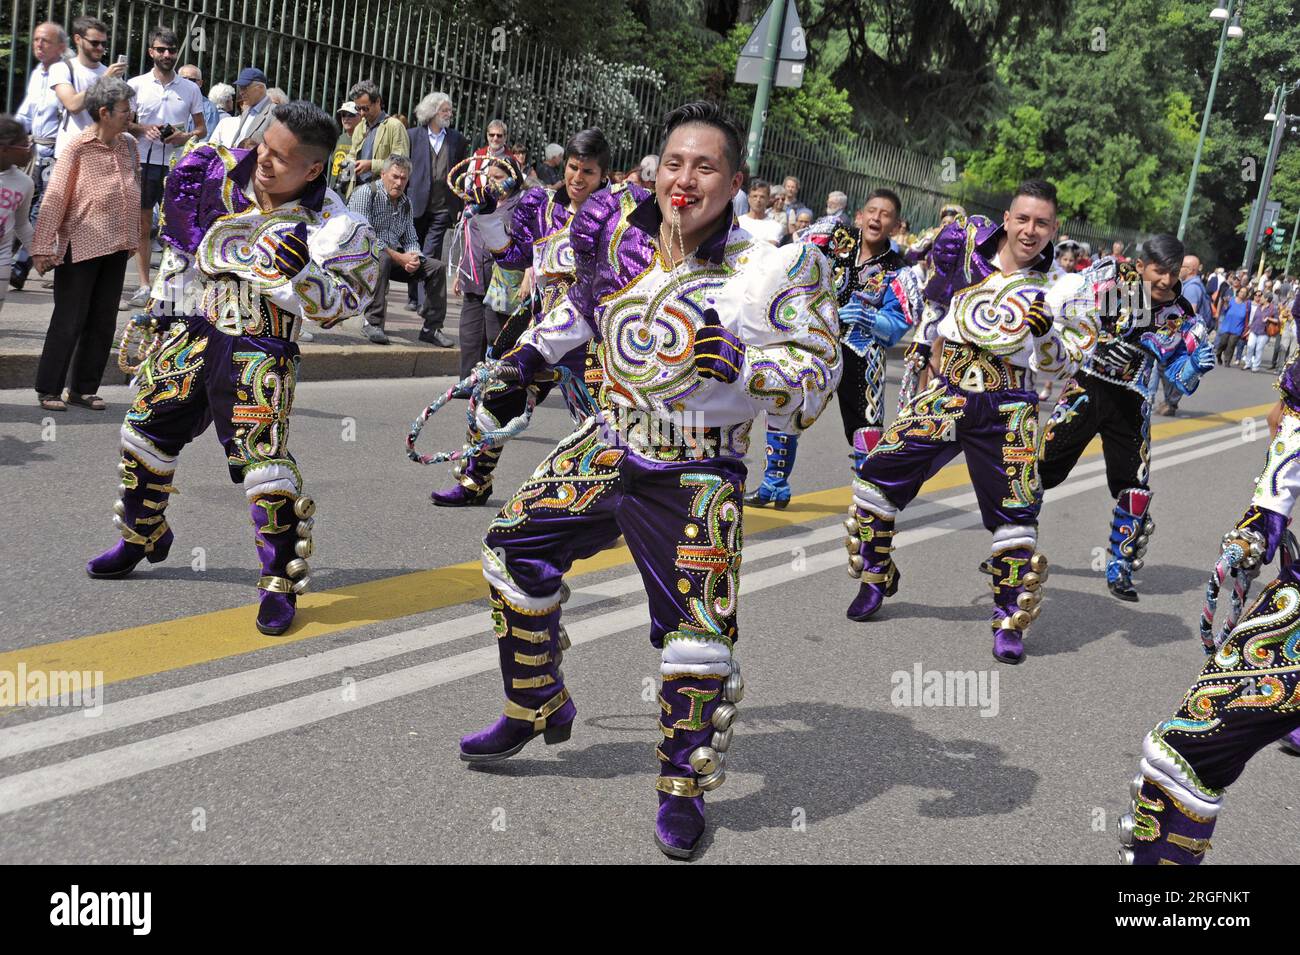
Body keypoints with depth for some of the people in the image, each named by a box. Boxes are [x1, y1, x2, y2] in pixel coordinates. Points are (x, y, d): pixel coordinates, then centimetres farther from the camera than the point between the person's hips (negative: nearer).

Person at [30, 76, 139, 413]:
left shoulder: (128, 145, 6)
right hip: (81, 246, -6)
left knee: (103, 322, 9)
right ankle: (48, 389, 11)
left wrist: (133, 237, 19)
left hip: (116, 246, 6)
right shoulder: (78, 148, -12)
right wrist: (43, 247, -16)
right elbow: (55, 198, -13)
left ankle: (83, 388, 20)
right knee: (69, 321, 0)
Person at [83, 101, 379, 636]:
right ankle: (142, 536, 39)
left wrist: (300, 271, -32)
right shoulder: (219, 174, -1)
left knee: (262, 459, -16)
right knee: (146, 431, 12)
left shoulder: (328, 225, -15)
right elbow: (180, 241, 14)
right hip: (192, 330, 6)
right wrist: (158, 306, 18)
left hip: (259, 350, -5)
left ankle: (281, 582, 1)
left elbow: (340, 303, -16)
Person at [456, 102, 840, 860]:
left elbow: (815, 377, -16)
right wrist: (538, 348, 20)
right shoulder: (619, 229, -4)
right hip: (610, 447, 5)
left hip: (696, 476, -5)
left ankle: (685, 788, 15)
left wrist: (739, 364, -32)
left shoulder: (771, 269, -19)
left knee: (698, 634, -10)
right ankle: (537, 709, 34)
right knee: (515, 550, 11)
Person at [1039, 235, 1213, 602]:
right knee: (1043, 462, -8)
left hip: (1131, 403, 2)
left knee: (1134, 487, -1)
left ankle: (1120, 570, 17)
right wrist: (1101, 343, -19)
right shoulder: (1110, 275, -8)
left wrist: (1196, 366, -20)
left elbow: (1179, 380, 0)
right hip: (1087, 383, -2)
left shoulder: (1182, 319, -1)